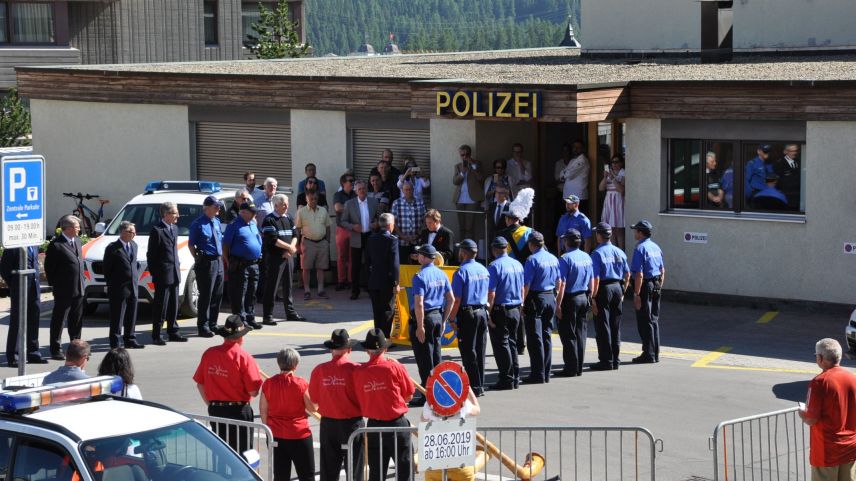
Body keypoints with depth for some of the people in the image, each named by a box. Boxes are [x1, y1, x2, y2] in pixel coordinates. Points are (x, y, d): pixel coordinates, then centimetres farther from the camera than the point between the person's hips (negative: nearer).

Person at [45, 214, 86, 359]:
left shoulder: (77, 241, 11)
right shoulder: (56, 245, -14)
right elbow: (49, 267, -9)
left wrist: (81, 281, 15)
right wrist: (54, 284, -6)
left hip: (78, 290, 7)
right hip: (63, 291, -7)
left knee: (77, 321, 15)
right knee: (59, 320, 0)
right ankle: (56, 350, 4)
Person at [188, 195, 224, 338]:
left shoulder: (216, 222, 11)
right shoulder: (198, 224, -11)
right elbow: (191, 244, -7)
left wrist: (222, 257, 13)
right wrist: (198, 260, -10)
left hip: (218, 261, 8)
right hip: (206, 262, -8)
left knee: (217, 295, 13)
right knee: (206, 296, -5)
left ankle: (212, 324, 23)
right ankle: (203, 326, 1)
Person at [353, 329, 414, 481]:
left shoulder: (358, 372, -5)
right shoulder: (394, 367, -12)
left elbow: (359, 400, 3)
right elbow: (409, 395, -2)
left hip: (373, 425, 3)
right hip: (397, 423, -3)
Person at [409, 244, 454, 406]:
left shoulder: (420, 276, -17)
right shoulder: (442, 274, 7)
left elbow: (419, 304, -22)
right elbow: (451, 299, 11)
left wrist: (420, 327, -19)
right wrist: (443, 320, 17)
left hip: (424, 318, -7)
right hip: (438, 317, 7)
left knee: (424, 359, -1)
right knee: (436, 356, 17)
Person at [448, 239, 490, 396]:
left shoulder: (461, 272, -14)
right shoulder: (484, 270, 7)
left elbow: (456, 300, -16)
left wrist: (452, 319, -10)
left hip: (468, 314, -7)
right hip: (482, 312, 7)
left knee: (468, 352, 0)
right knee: (480, 351, 13)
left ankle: (474, 387, 0)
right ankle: (480, 385, 19)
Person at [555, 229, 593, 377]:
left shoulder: (565, 259, -15)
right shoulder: (587, 257, 7)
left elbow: (562, 284, -19)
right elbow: (592, 282, 13)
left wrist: (558, 304, -16)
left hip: (570, 299, -7)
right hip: (584, 298, 7)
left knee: (568, 335, -1)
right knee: (581, 334, 12)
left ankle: (571, 368, -1)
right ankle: (579, 368, 16)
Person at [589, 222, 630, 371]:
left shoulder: (597, 254, -13)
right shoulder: (619, 252, 8)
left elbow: (596, 279, -17)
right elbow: (627, 274, 13)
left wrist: (593, 297, -12)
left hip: (604, 290, -6)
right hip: (617, 288, 6)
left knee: (603, 327, 0)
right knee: (616, 326, 12)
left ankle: (606, 361, 0)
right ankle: (615, 360, 17)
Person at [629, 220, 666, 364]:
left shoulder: (640, 249, -16)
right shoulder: (656, 247, 11)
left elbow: (639, 275, -20)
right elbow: (663, 270, 17)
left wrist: (636, 294, -18)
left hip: (645, 287, -8)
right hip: (656, 287, 8)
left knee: (644, 322, -1)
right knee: (654, 320, 14)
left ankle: (648, 355, 0)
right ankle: (655, 353, 19)